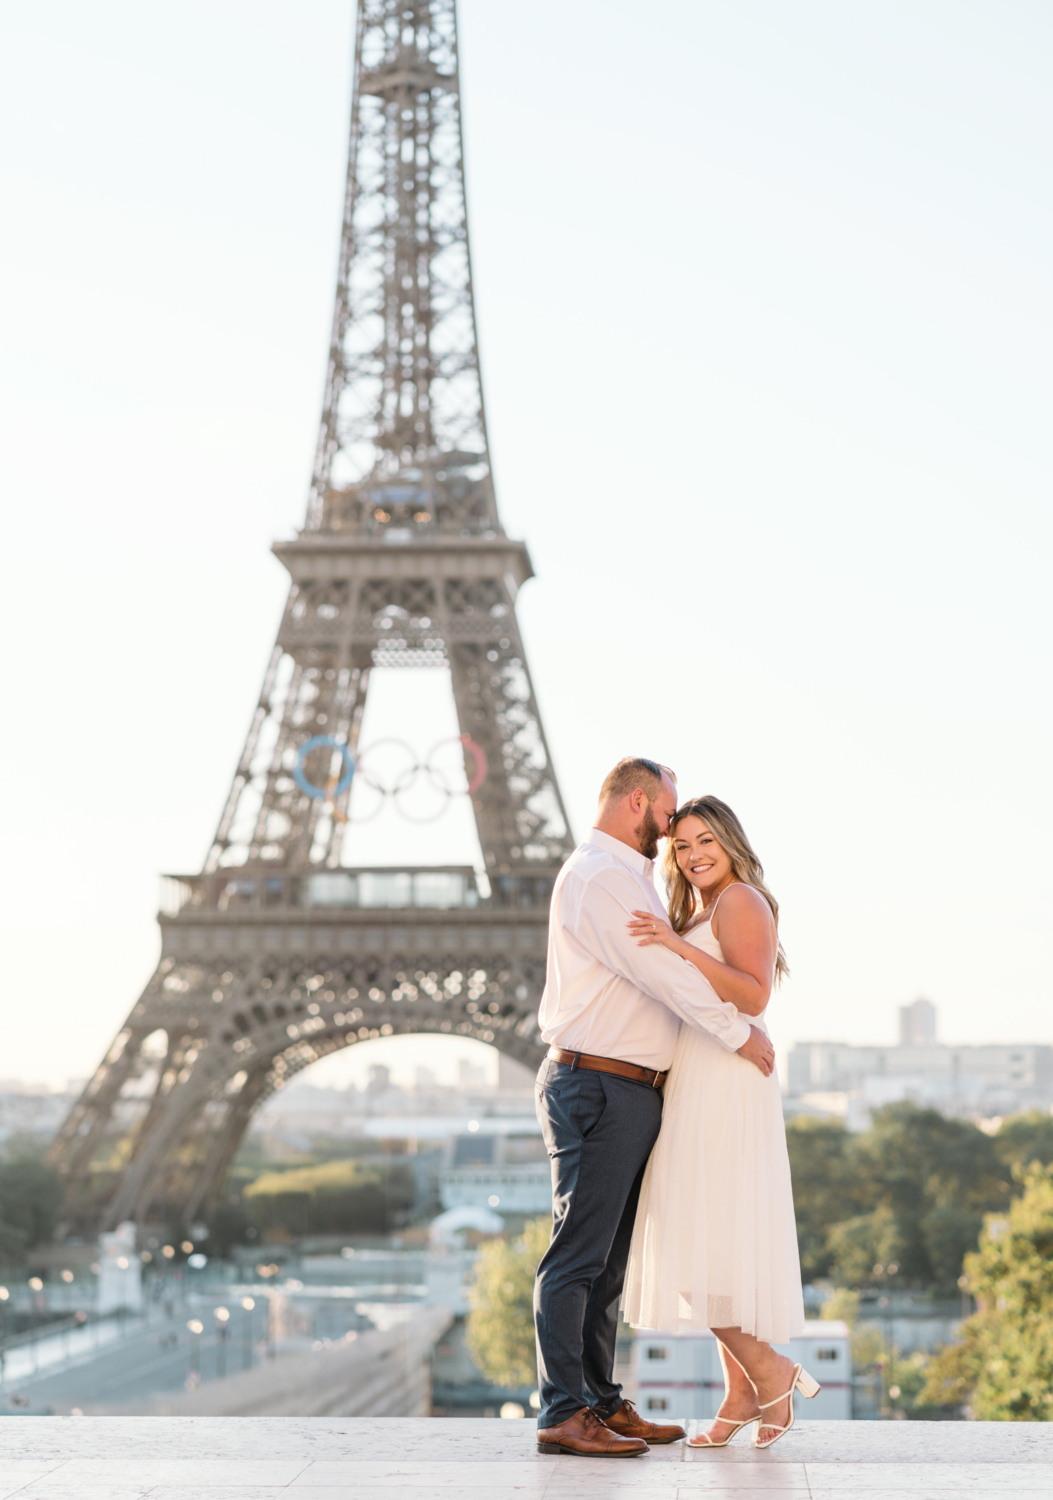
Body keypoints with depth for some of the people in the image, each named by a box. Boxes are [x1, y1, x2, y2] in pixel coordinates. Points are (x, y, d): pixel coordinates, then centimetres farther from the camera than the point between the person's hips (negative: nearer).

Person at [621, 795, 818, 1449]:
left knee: (701, 1253, -12)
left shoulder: (741, 900, -7)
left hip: (722, 1088, -10)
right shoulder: (701, 915, 22)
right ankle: (741, 1393, 9)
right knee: (722, 1248, 8)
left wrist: (678, 947, -28)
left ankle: (770, 1372, -5)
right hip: (702, 1093, 10)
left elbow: (753, 997, -21)